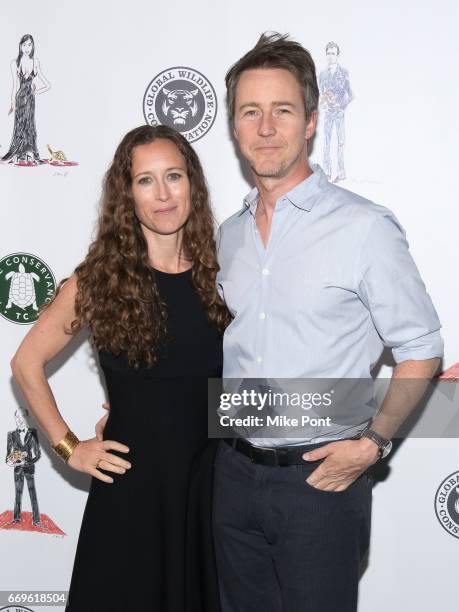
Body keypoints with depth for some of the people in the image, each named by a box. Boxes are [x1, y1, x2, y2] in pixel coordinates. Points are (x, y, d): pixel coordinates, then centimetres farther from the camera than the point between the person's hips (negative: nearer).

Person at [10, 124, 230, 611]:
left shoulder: (217, 276, 1)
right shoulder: (100, 279, -6)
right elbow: (27, 363, 1)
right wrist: (67, 445, -3)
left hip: (210, 482, 3)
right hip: (129, 485, -2)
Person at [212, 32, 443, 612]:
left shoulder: (365, 227, -13)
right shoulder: (229, 235, 6)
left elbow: (419, 351, -8)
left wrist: (371, 442, -15)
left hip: (321, 477, -5)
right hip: (234, 472, 5)